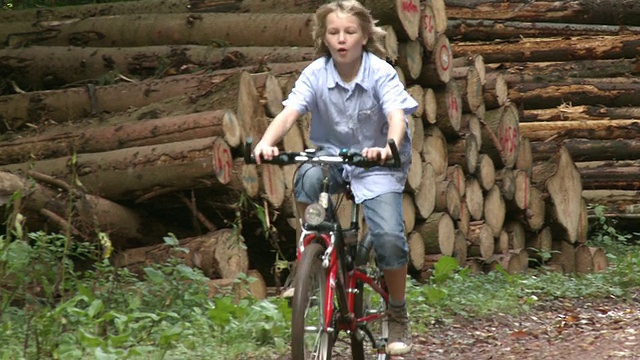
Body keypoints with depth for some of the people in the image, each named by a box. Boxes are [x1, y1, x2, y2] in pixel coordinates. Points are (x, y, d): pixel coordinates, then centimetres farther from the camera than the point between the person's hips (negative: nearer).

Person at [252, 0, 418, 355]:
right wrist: (267, 142, -43)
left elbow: (397, 115, -30)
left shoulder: (381, 73, -15)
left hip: (377, 163, -2)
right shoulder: (316, 73, -10)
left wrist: (389, 148, -52)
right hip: (332, 154, 2)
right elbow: (289, 112, -23)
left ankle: (397, 315, 4)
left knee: (389, 236, -19)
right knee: (308, 178, -34)